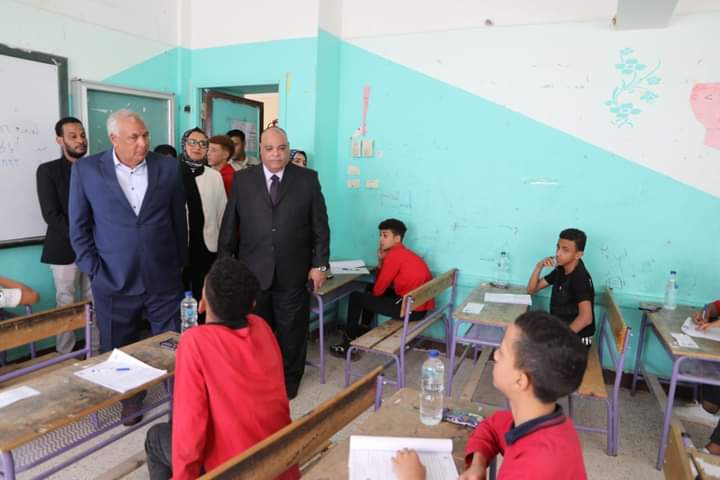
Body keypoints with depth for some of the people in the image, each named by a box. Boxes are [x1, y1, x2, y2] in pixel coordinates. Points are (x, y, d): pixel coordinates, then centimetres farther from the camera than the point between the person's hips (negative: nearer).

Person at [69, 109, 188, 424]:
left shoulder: (168, 167, 0)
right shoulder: (86, 169, -3)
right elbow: (78, 227, 2)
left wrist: (180, 263, 9)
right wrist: (94, 270, -4)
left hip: (163, 278, 0)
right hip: (114, 280, 0)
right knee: (121, 349, 16)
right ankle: (130, 399, 39)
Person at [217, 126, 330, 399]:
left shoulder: (308, 179, 0)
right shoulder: (243, 179, 3)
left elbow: (320, 226, 0)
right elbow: (229, 225, 4)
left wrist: (320, 264, -4)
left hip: (293, 273, -1)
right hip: (252, 271, 1)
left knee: (291, 332, 13)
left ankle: (289, 381, 33)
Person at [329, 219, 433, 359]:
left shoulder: (394, 254, -14)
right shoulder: (404, 253, 15)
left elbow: (378, 290, -10)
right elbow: (382, 284, 18)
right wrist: (381, 261, 4)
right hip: (421, 305, 10)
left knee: (356, 297, 1)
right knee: (370, 289, 26)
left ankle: (349, 345, 11)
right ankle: (364, 330, 34)